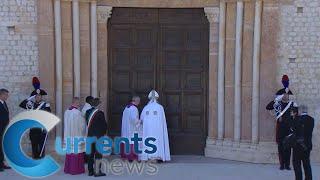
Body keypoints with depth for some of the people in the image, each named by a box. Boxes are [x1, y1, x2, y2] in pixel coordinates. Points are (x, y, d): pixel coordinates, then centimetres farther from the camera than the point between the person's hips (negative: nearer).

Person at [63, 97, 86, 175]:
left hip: (68, 135, 7)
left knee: (70, 151, 14)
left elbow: (66, 124, 11)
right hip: (77, 136, -7)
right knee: (77, 152, 0)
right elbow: (82, 125, -9)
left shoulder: (66, 112, 4)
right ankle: (76, 169, 5)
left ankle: (68, 169, 20)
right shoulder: (77, 112, -16)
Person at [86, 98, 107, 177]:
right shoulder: (100, 113, -17)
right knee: (98, 154, 2)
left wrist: (89, 131, 15)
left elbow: (86, 123, 6)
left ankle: (90, 170, 20)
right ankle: (97, 171, 5)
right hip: (98, 135, -6)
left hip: (90, 135, 6)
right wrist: (104, 132, 5)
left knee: (91, 153, 13)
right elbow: (104, 124, -11)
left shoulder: (88, 112, 1)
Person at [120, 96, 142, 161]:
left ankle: (125, 155, 15)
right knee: (132, 142, -6)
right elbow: (134, 119, -24)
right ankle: (131, 156, -7)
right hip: (132, 130, -9)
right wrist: (139, 121, -7)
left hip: (125, 128, 9)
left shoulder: (126, 107, 11)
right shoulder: (134, 108, -16)